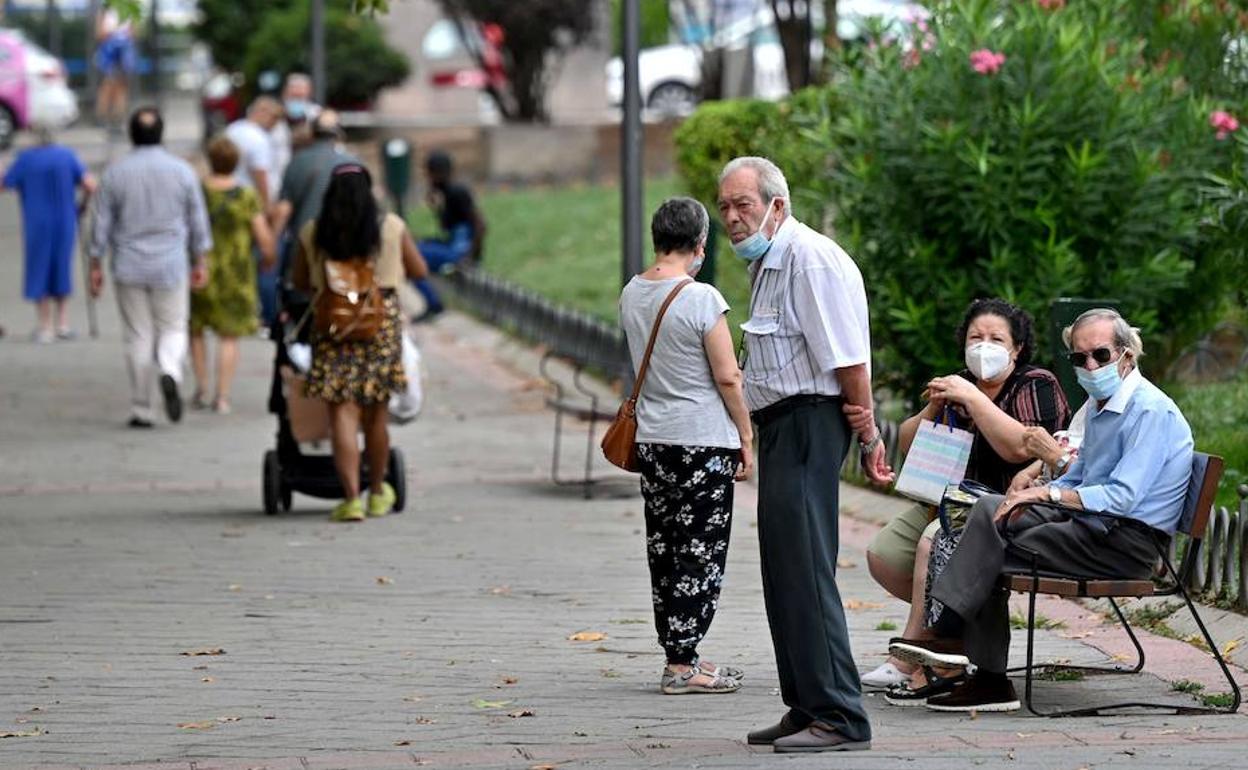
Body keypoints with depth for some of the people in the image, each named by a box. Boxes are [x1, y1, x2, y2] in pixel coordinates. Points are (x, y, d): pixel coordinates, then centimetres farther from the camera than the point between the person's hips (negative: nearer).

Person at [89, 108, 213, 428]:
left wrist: (96, 266, 9)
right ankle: (171, 372, -21)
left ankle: (141, 410, 6)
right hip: (171, 267, 0)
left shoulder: (114, 173, -3)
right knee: (173, 329, 10)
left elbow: (101, 224, 0)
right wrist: (200, 262, 14)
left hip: (129, 268, 0)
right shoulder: (182, 170, -1)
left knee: (138, 337, 6)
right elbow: (198, 221, 4)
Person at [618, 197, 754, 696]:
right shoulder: (702, 299, -15)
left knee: (664, 548, 12)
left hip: (652, 439, 7)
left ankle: (679, 655, 19)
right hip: (705, 440, -7)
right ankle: (682, 665, -3)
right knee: (700, 552, -2)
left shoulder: (632, 295, 5)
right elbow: (727, 377, -13)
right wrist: (746, 437, -3)